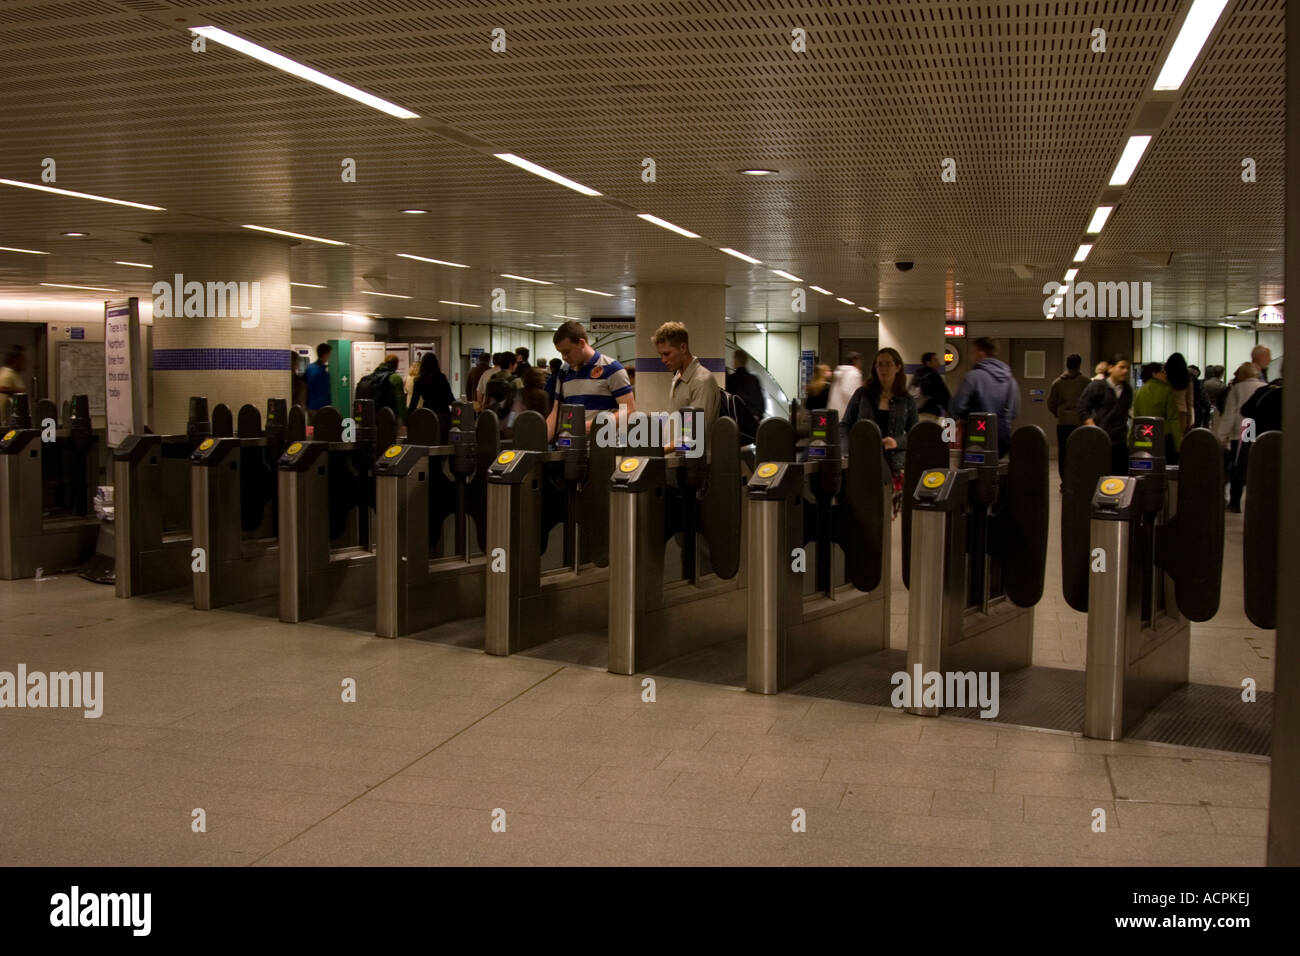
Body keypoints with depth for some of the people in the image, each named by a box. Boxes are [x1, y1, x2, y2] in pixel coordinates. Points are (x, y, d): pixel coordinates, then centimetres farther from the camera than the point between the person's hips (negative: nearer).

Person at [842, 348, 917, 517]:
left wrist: (897, 442, -9)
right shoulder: (862, 394, 10)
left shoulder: (907, 401, 10)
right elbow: (845, 425, 12)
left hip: (893, 465, 0)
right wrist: (850, 447, -5)